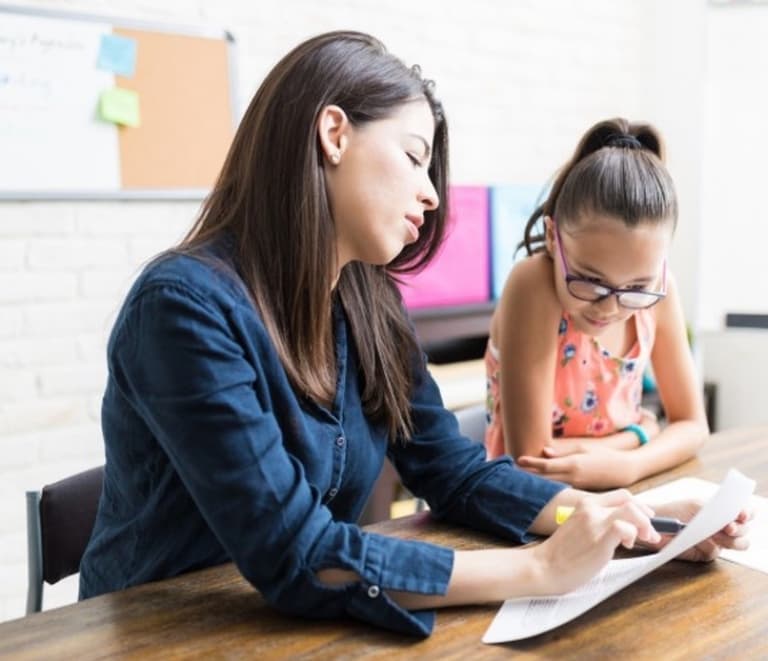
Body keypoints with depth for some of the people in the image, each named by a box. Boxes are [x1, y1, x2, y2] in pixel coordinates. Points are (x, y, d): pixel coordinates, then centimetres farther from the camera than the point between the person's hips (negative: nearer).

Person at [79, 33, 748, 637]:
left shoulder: (368, 303, 0)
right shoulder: (186, 305, -23)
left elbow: (456, 470, 2)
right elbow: (293, 556, -26)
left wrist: (641, 517, -10)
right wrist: (541, 568, -25)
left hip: (302, 626, 6)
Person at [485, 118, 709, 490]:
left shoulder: (657, 289, -8)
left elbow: (692, 425, 0)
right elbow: (530, 463, -23)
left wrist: (627, 465, -17)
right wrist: (638, 436, -11)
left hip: (619, 501, 3)